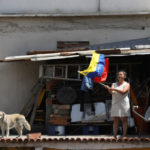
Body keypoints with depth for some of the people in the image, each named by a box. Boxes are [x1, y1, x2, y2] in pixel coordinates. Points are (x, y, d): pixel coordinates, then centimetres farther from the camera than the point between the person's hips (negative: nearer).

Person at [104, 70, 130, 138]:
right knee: (115, 120, -1)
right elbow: (112, 92, -3)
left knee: (124, 120, -3)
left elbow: (123, 92, -16)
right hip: (115, 104, 3)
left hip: (124, 104, -3)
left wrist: (114, 89, -28)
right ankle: (114, 136, -3)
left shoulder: (127, 84, 3)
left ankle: (124, 135, -4)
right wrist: (108, 88, -25)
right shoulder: (114, 84, 14)